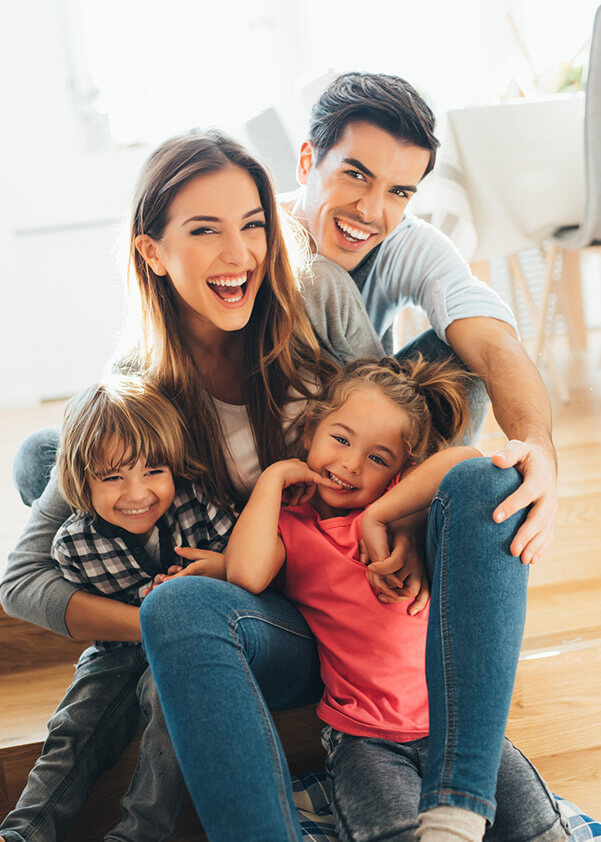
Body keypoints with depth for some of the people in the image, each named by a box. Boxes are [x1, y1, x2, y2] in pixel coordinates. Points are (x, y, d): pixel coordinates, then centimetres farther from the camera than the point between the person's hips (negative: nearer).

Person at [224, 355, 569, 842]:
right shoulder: (287, 524, 4)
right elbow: (247, 575, -21)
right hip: (362, 735, -2)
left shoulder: (404, 517, 6)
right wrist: (272, 477, -9)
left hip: (450, 718, 2)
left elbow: (466, 462, -14)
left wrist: (377, 515, -14)